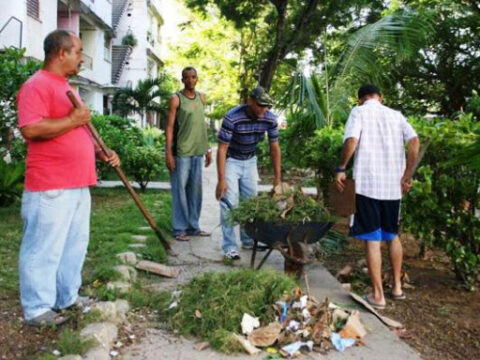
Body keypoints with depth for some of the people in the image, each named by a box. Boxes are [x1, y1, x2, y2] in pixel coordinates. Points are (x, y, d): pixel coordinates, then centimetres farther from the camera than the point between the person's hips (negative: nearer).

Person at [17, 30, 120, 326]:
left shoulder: (66, 87, 20)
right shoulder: (37, 85, -11)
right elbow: (30, 129, -24)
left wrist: (102, 153, 12)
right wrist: (73, 119, -17)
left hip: (78, 184, 10)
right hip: (50, 188, -10)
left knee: (75, 245, 16)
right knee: (44, 248, 0)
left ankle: (68, 296, 30)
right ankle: (37, 308, 11)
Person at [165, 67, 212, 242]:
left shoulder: (202, 98, 13)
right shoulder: (176, 99, -5)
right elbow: (170, 127, -7)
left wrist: (207, 149, 15)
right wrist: (168, 153, -13)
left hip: (198, 152, 6)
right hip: (181, 152, -6)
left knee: (195, 190, 10)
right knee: (180, 190, -1)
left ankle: (193, 226, 19)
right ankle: (179, 228, 5)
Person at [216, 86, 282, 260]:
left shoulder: (270, 119, -17)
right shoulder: (232, 118, -31)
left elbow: (275, 148, -7)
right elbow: (222, 149, -26)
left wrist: (278, 177, -8)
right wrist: (221, 180, -28)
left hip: (250, 161, 5)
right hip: (231, 161, -5)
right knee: (230, 202, -10)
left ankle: (248, 240, 24)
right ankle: (229, 245, -4)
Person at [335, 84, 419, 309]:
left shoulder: (359, 112, 1)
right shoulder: (395, 115, 13)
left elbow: (351, 141, -16)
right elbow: (415, 142, -2)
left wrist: (341, 169, -6)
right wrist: (407, 175, 1)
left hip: (367, 184, -4)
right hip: (393, 185, 5)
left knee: (372, 240, 1)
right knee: (392, 235, 21)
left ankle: (378, 295, 6)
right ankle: (397, 287, 28)